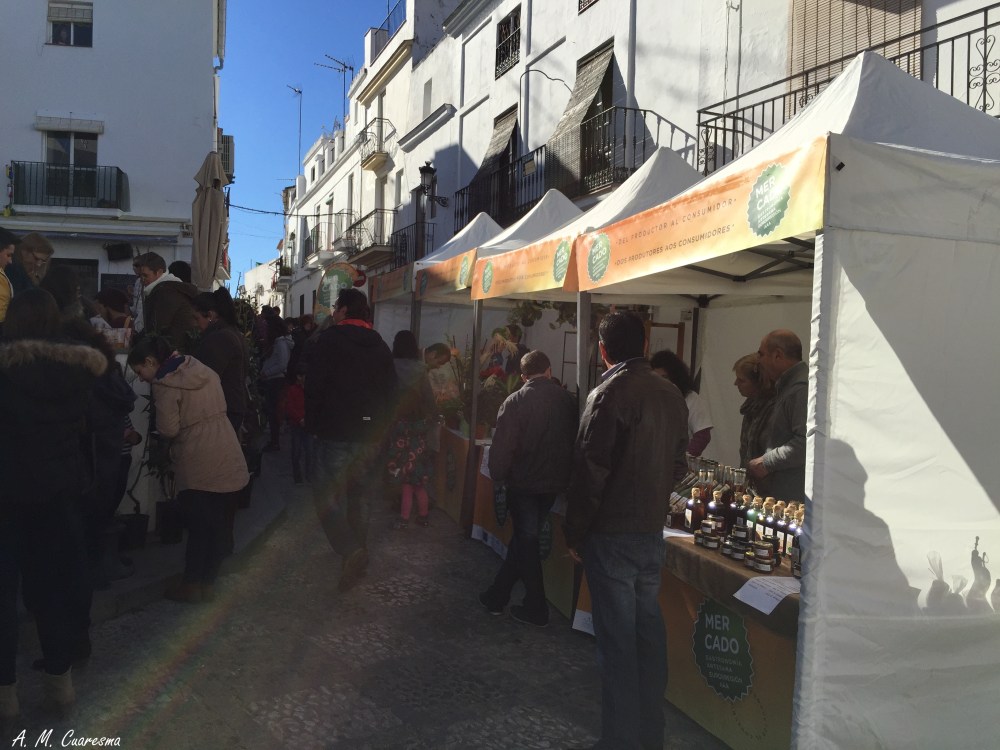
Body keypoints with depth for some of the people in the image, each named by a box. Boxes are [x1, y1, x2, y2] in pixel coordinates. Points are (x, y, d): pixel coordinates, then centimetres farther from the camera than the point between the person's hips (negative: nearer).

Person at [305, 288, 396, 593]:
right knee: (361, 496, 15)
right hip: (370, 434, 6)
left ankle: (350, 551, -21)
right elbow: (391, 391, 11)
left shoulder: (328, 339, -6)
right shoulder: (380, 345, 10)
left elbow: (314, 386, -11)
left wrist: (312, 425, -1)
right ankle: (359, 552, 24)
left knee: (327, 495, -3)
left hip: (336, 433, -5)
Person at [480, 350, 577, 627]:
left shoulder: (515, 402, -12)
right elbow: (572, 441, 4)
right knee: (524, 538, 16)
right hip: (554, 482, 4)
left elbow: (502, 446, -15)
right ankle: (498, 595, 27)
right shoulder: (567, 400, -2)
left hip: (524, 482, -4)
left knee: (526, 540, 10)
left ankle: (536, 608, 14)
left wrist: (497, 476, 0)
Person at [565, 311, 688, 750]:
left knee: (617, 639, 2)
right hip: (653, 531, 7)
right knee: (648, 630, 16)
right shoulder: (672, 394, 5)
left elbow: (590, 472, -16)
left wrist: (575, 534, -7)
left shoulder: (609, 394, -16)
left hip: (612, 533, -7)